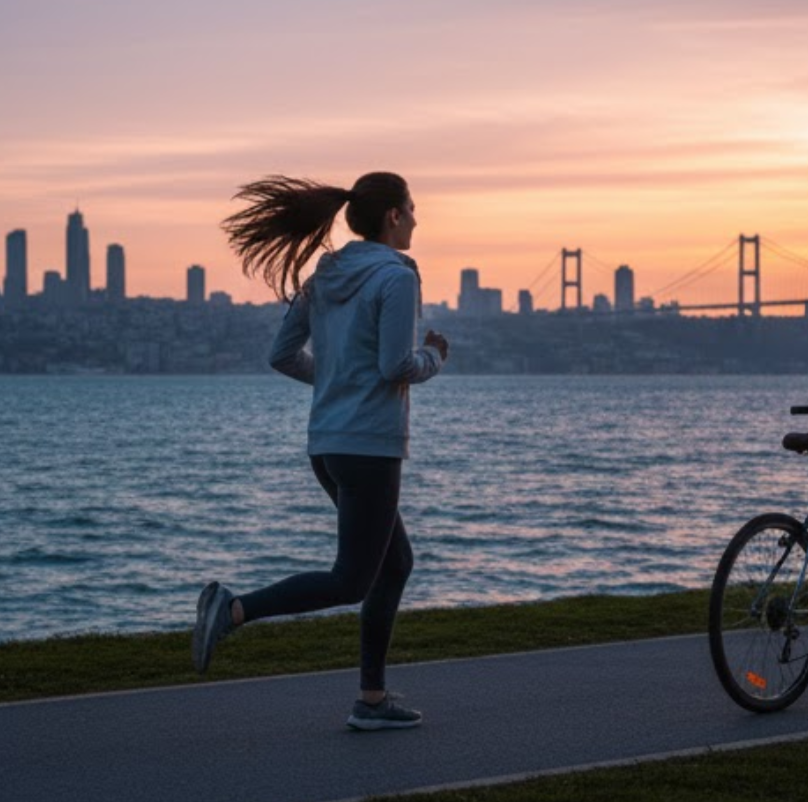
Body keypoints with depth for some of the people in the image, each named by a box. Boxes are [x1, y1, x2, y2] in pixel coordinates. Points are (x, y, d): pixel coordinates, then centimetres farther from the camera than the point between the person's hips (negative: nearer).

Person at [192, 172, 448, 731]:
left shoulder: (324, 276, 12)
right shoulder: (397, 276, -11)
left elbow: (283, 355, 11)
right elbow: (397, 366, -18)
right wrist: (434, 359, 4)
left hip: (327, 444, 9)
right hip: (371, 446, -9)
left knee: (396, 563, 17)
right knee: (350, 582, -1)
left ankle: (373, 700, 16)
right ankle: (234, 609, -16)